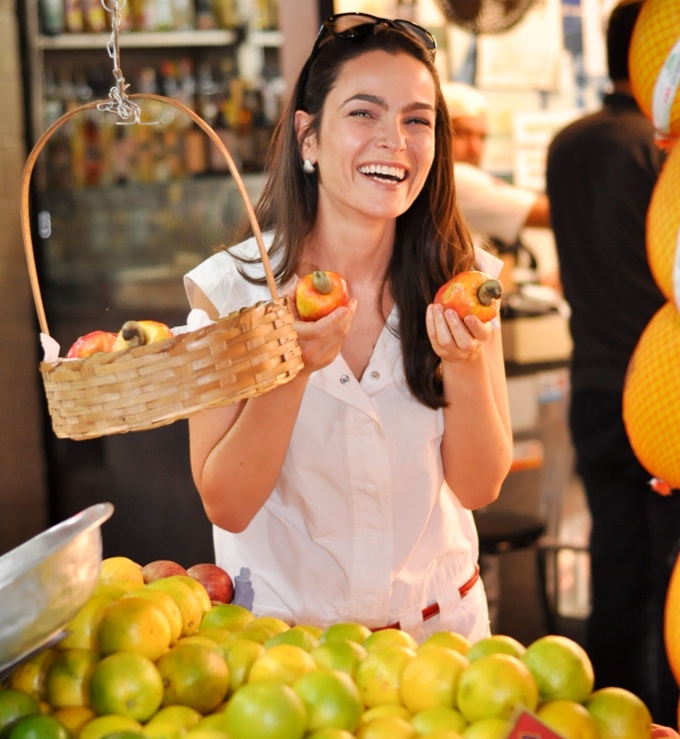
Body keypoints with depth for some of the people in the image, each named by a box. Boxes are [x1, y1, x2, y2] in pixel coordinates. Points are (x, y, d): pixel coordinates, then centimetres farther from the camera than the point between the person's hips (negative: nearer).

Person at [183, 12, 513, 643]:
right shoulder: (229, 287, -17)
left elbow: (479, 488, -10)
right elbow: (227, 507, -17)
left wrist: (466, 364, -27)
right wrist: (291, 368, -30)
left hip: (438, 620, 2)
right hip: (282, 628, -2)